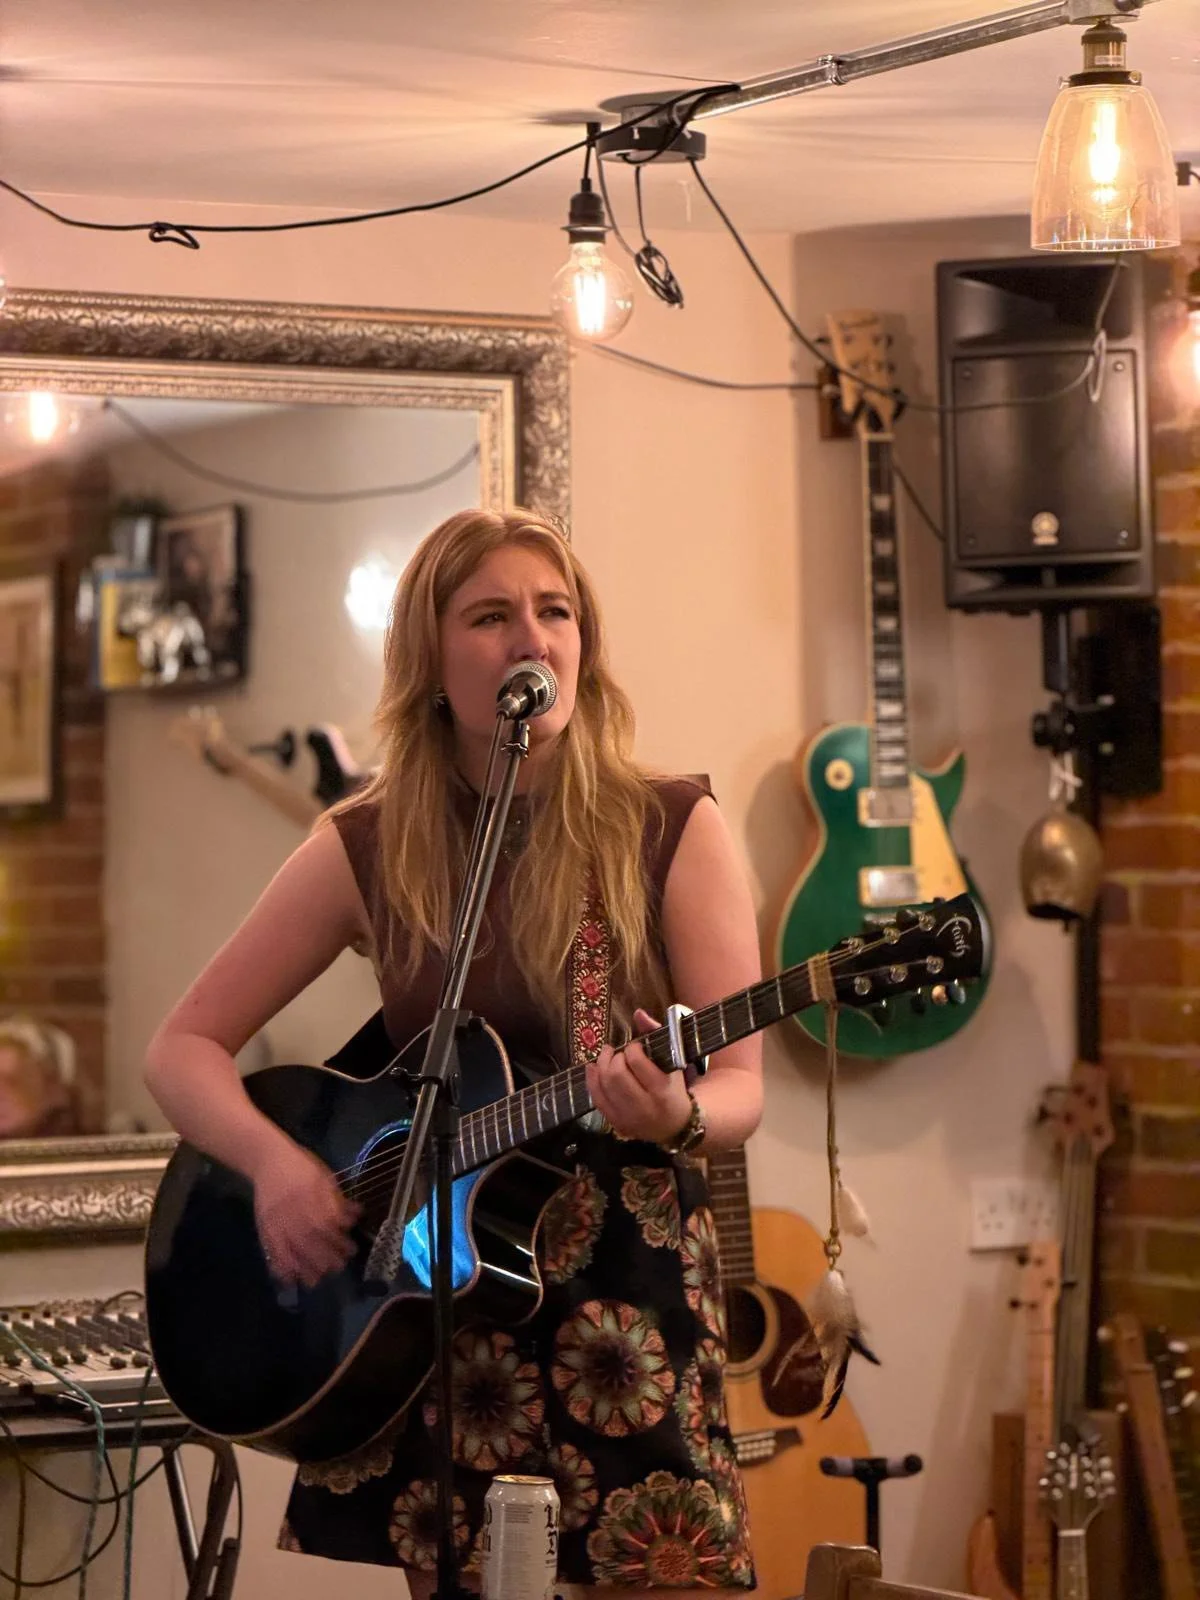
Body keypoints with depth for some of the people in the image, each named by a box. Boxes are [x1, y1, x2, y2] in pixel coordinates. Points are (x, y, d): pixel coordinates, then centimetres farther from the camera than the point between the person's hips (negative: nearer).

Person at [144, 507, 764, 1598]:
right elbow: (186, 1049, 4)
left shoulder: (672, 830, -4)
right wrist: (275, 1161, -14)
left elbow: (740, 1092, -4)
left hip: (625, 1298, -1)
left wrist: (674, 1114, -27)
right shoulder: (368, 848, 1)